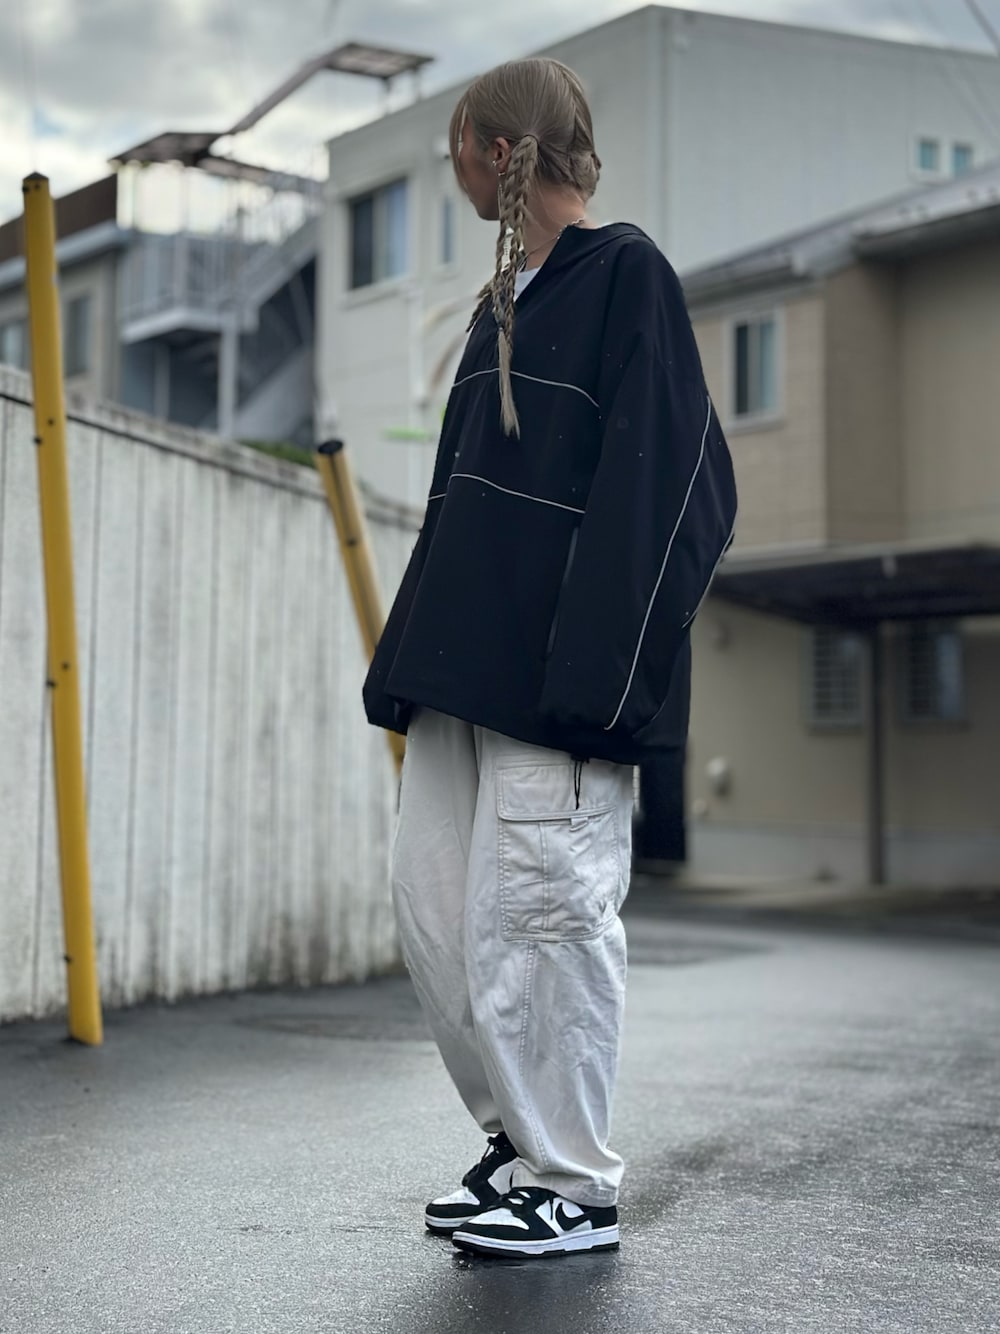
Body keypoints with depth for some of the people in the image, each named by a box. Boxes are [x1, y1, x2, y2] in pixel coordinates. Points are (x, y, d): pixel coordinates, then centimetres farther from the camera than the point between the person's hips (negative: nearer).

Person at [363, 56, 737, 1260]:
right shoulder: (503, 301, 20)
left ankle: (573, 1186, 10)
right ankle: (520, 1143, 24)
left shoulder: (627, 275, -5)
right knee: (432, 906, 9)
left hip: (556, 668, -9)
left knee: (534, 913, -5)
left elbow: (663, 483, -14)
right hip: (466, 666, 9)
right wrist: (413, 661, 18)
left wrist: (588, 672, -20)